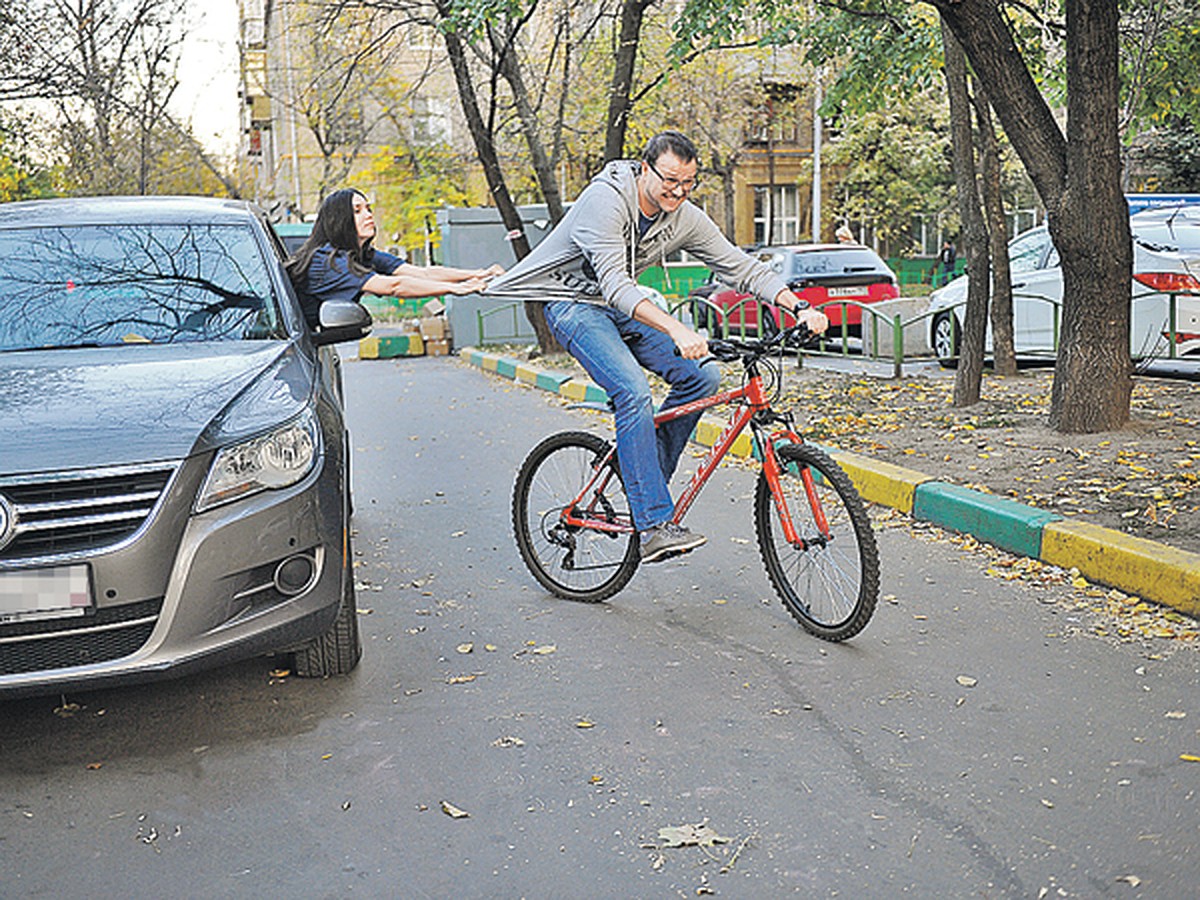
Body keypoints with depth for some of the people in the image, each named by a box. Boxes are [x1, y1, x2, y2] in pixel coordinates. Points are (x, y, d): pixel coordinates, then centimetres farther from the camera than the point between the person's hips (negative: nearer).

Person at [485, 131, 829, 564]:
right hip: (574, 302, -7)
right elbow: (615, 285, -39)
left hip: (624, 305, 7)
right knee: (634, 390, -29)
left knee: (701, 377, -7)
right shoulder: (606, 200, -28)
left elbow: (741, 267, -5)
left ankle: (646, 481, 6)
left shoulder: (686, 219, -7)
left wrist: (800, 308, -19)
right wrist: (676, 329, -51)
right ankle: (655, 526, -28)